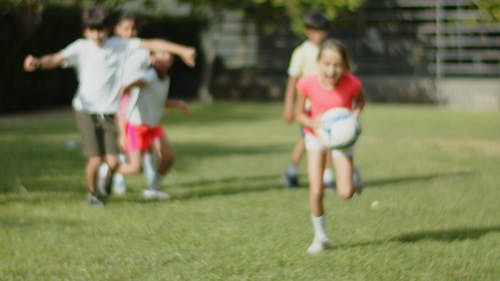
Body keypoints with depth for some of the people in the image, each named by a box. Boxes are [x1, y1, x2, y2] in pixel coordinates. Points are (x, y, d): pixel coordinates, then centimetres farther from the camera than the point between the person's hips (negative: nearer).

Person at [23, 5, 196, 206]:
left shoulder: (119, 46, 2)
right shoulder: (80, 48, -6)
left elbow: (152, 44, 2)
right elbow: (56, 59, -20)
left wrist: (181, 51, -2)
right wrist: (37, 62, -42)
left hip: (110, 112, 2)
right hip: (86, 111, -2)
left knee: (112, 162, -8)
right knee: (95, 159, -11)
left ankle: (106, 183, 28)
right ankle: (92, 193, 19)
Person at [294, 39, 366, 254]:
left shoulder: (352, 84, -26)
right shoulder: (307, 84, -26)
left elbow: (359, 101, -1)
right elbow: (299, 114, -11)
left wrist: (355, 117, -20)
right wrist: (314, 123, -30)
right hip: (316, 136, 0)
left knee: (345, 194, -9)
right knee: (316, 191, -8)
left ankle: (352, 172, 28)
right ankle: (320, 236, 15)